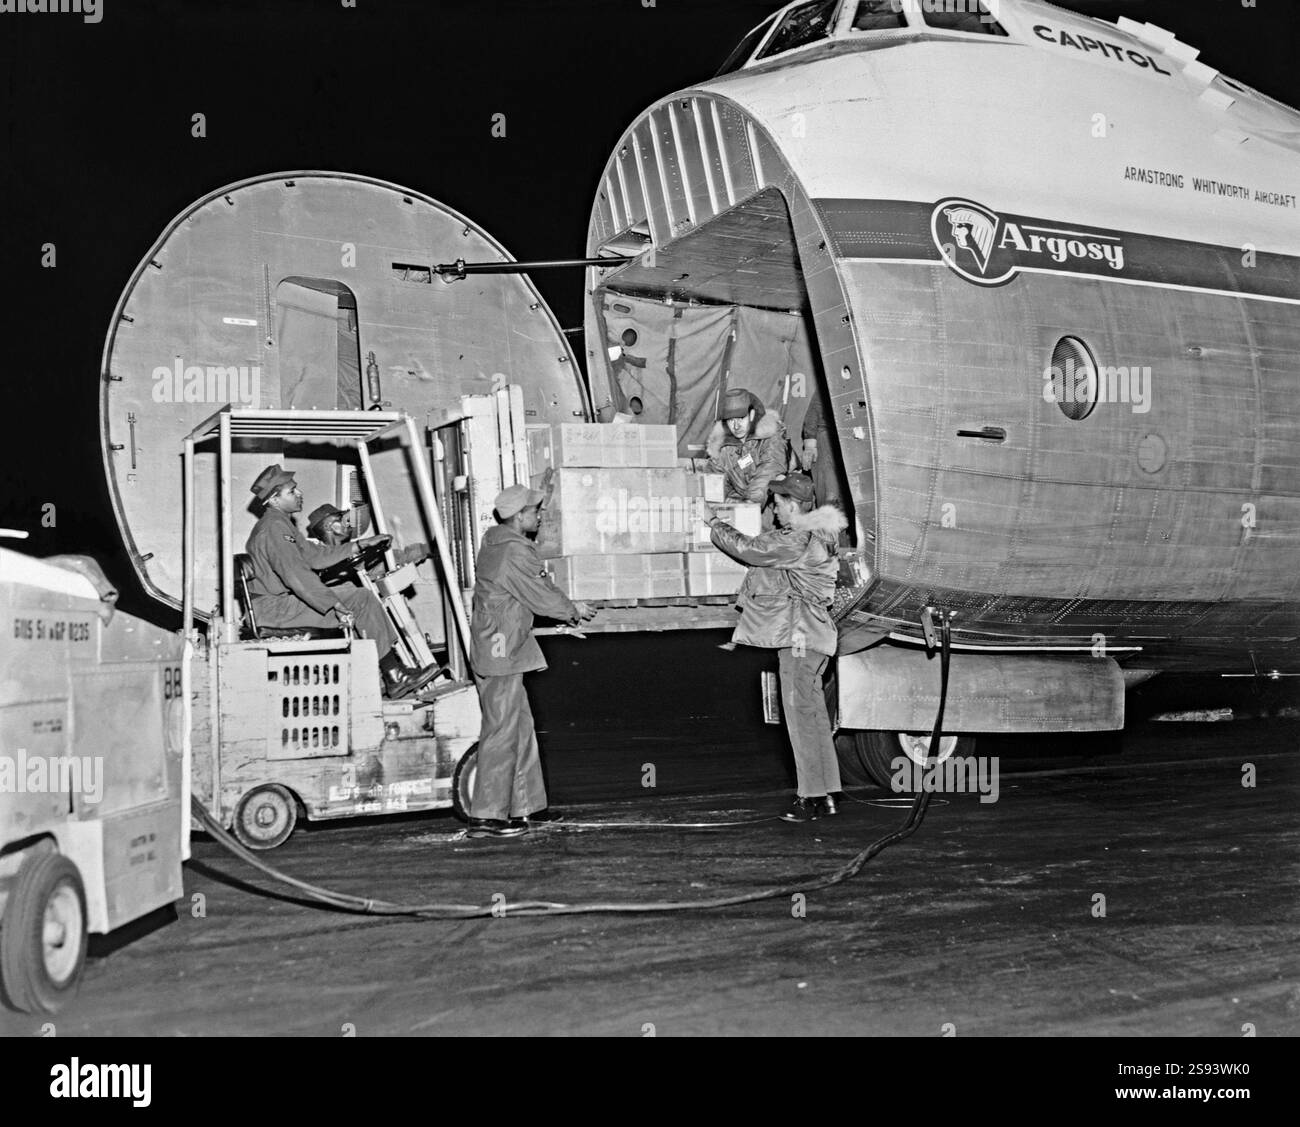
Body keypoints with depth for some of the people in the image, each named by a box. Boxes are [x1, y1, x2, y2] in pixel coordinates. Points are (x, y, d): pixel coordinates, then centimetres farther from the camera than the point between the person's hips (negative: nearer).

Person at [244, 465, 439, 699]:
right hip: (276, 608, -11)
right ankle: (395, 676, -8)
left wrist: (360, 545, 20)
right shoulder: (273, 528, -16)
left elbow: (316, 556, 23)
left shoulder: (281, 524, 19)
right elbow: (296, 576, -25)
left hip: (286, 600, 11)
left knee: (362, 597, 4)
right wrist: (335, 606, -26)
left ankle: (394, 673, -1)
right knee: (362, 603, -14)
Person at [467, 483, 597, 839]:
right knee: (502, 731, -7)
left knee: (521, 726, 16)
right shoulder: (514, 551, -18)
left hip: (497, 648, 11)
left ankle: (527, 805, 23)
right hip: (502, 652, -11)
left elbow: (538, 586, 20)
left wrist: (567, 608, 16)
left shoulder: (496, 543, 14)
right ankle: (486, 816, -4)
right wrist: (574, 610, 4)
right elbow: (540, 596, -13)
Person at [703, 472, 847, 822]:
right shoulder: (815, 537, 14)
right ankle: (825, 795, 17)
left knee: (802, 714, -6)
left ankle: (812, 797, -3)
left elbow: (747, 549, -10)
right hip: (808, 636, 10)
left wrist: (715, 522, 5)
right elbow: (760, 549, 25)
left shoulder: (796, 542, -17)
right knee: (813, 714, 12)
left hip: (798, 636, -10)